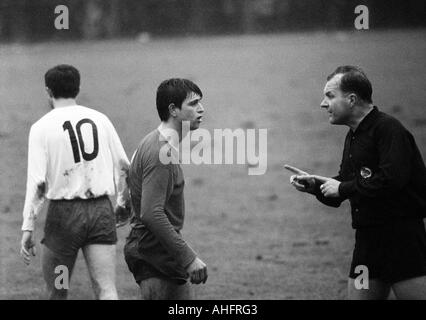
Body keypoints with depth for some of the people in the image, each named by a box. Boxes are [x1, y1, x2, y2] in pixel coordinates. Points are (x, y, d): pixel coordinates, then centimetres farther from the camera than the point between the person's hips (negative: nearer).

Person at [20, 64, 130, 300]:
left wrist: (28, 228, -8)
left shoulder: (41, 127, -3)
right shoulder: (100, 120, 8)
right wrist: (123, 202, 26)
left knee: (57, 293, 10)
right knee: (106, 289, -2)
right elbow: (124, 166, 10)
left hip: (64, 212, -3)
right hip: (101, 210, 3)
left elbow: (36, 181, -9)